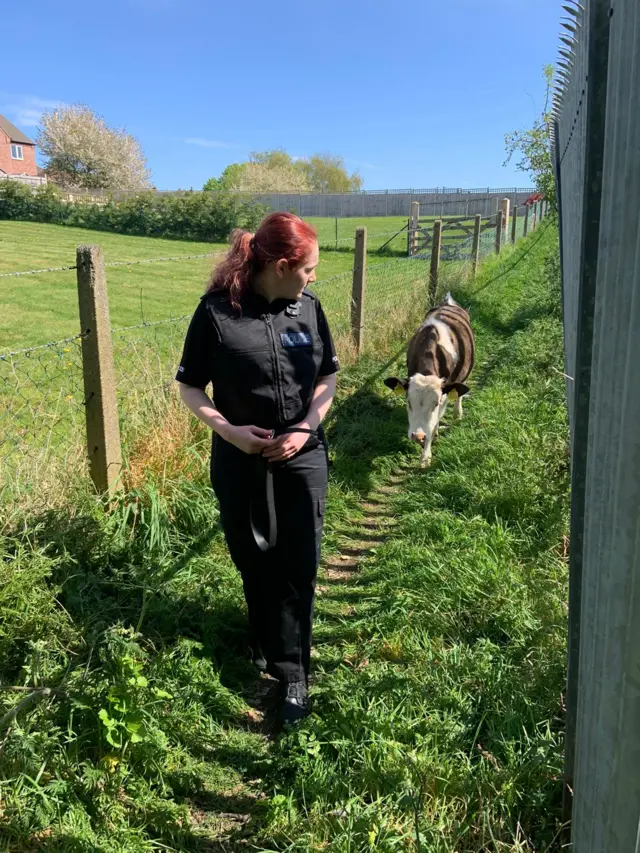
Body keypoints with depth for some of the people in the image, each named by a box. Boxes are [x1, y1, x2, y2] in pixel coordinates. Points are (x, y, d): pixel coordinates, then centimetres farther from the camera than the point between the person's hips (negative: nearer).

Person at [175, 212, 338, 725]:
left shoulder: (308, 307, -3)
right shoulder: (218, 310, -12)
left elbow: (327, 378, 5)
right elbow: (190, 386, -4)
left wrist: (306, 428, -10)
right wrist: (226, 429, -19)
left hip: (303, 455, 2)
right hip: (240, 459, -1)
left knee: (298, 566, 3)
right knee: (254, 562, 15)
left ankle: (292, 674, 17)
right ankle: (266, 646, 39)